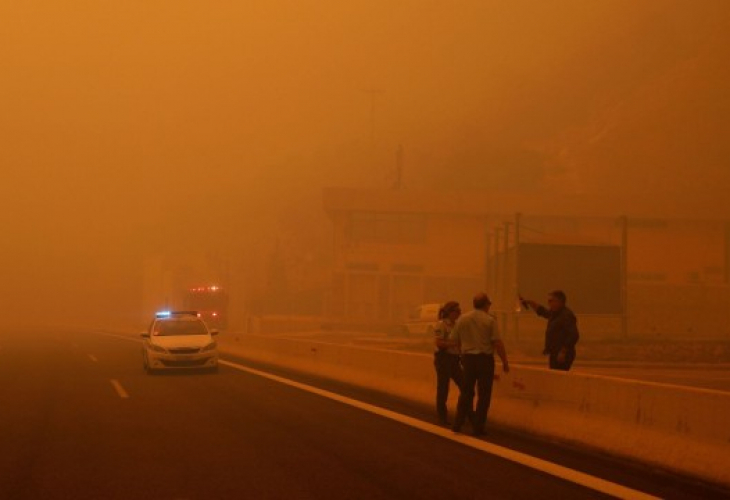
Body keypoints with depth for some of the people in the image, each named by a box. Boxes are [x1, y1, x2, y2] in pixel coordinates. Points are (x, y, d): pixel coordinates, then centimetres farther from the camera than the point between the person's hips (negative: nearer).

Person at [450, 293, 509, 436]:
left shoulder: (462, 319, 2)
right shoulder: (490, 320, -9)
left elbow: (455, 341, 6)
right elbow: (497, 343, -14)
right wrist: (505, 362, -7)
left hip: (468, 358, 4)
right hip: (485, 358, -3)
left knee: (466, 392, 15)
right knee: (483, 394, 5)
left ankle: (458, 424, 13)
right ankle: (478, 427, 5)